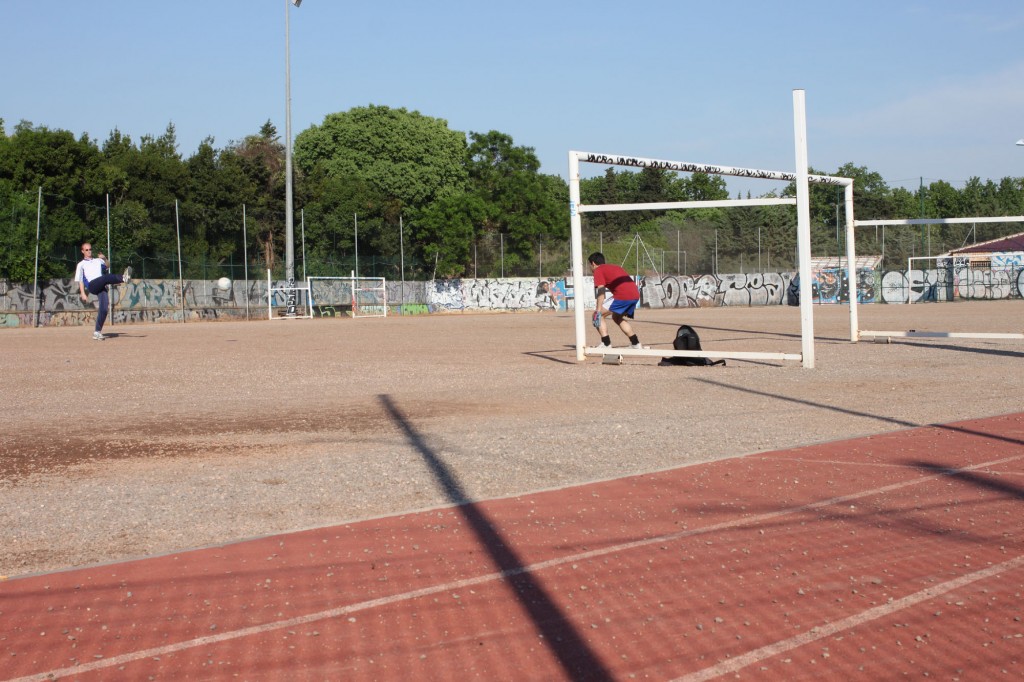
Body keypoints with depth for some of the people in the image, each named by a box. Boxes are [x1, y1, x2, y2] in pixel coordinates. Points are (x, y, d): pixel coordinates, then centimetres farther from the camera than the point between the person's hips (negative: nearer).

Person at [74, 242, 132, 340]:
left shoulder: (98, 260, 32)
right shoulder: (81, 264, 20)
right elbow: (80, 280, 12)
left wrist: (104, 258, 22)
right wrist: (83, 293, -1)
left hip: (101, 287, 4)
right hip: (91, 286, -4)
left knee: (104, 308, -13)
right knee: (106, 277, -33)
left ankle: (97, 332, -7)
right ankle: (123, 278, -62)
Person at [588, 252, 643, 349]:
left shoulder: (598, 270, 7)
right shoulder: (614, 267, 31)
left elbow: (601, 290, -7)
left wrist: (598, 311, -13)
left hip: (622, 296, -8)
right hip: (636, 295, 8)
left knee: (597, 315, 3)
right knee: (617, 317, 30)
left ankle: (606, 344, -5)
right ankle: (636, 344, 28)